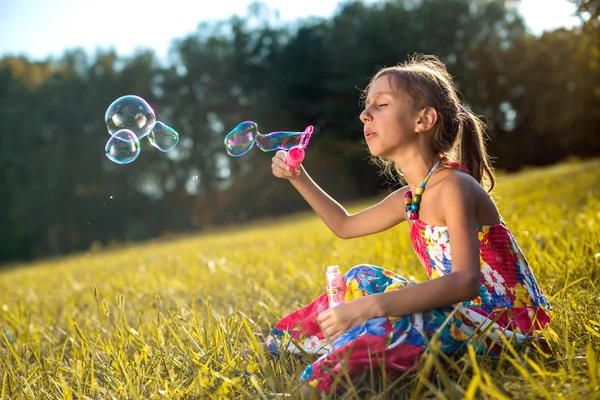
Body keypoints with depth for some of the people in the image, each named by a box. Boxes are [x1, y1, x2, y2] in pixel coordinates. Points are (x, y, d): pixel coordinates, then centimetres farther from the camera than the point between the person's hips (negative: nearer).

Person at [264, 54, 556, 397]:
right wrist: (298, 178, 15)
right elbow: (345, 226, 24)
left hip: (508, 324, -9)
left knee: (392, 319, -32)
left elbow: (466, 282, -33)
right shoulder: (409, 199, 7)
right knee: (362, 279, 13)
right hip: (463, 312, 9)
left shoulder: (454, 187, -20)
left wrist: (373, 305, -40)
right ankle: (288, 340, 22)